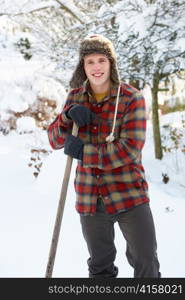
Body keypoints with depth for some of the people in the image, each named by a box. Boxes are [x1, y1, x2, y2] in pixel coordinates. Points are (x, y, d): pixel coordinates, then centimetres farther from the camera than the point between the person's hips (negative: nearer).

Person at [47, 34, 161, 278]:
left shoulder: (132, 98, -10)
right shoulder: (75, 97, 5)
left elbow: (130, 150, -18)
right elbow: (55, 140, 2)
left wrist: (83, 151, -19)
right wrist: (69, 116, -17)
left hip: (129, 194, -4)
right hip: (90, 199, 4)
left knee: (147, 265, 1)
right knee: (100, 267, 18)